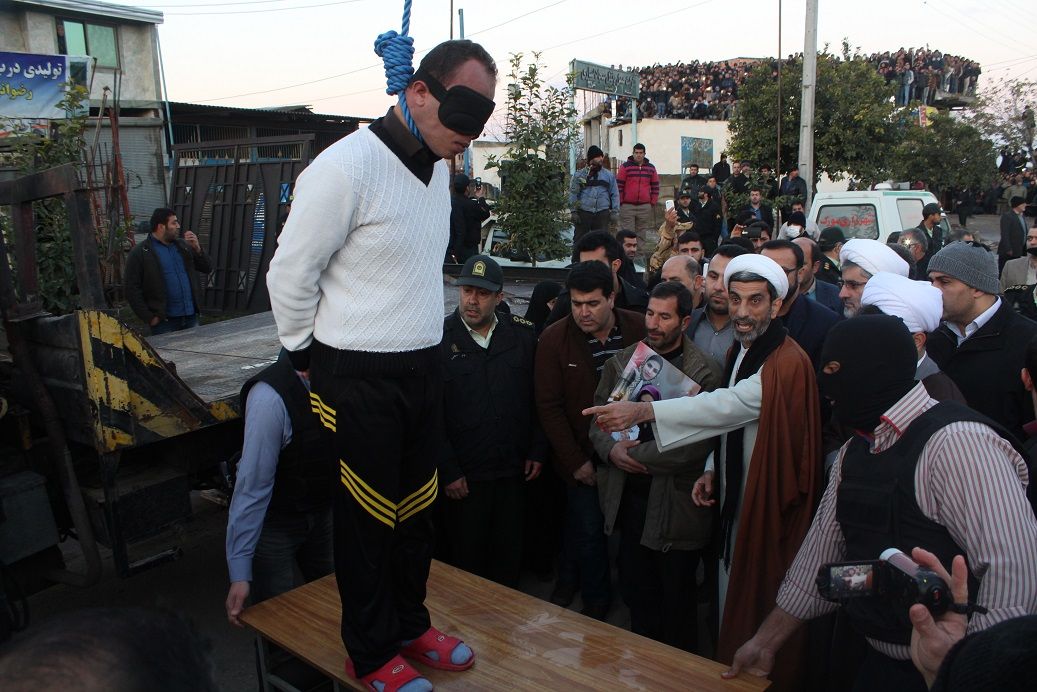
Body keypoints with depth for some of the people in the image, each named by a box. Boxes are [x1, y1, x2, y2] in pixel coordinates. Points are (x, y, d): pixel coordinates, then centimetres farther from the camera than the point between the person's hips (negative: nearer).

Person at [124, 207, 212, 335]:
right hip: (164, 321, -5)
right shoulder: (139, 253, -4)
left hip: (191, 316, 5)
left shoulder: (183, 245, 12)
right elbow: (132, 290, -7)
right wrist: (149, 318, -12)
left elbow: (207, 268, 13)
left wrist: (197, 248, -3)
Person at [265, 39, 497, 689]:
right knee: (369, 516, 7)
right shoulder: (346, 168, -19)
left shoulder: (440, 163, 7)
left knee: (419, 506, 17)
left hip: (424, 367, 7)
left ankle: (409, 623, 38)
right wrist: (312, 357, -1)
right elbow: (290, 275, -12)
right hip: (359, 379, -7)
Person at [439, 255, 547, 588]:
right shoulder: (439, 339, -7)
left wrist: (537, 450, 4)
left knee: (510, 561, 15)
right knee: (466, 561, 10)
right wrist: (447, 470, -10)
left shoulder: (522, 335, 4)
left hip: (513, 472, 3)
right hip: (463, 478, -3)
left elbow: (537, 398, 9)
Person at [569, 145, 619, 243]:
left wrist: (615, 211, 3)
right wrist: (574, 211, -5)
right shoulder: (579, 174, 5)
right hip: (583, 213, -1)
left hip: (602, 214, 1)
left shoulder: (609, 175, 11)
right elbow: (573, 193, 3)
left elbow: (615, 194, 11)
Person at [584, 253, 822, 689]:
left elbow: (729, 406, -33)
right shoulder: (740, 352, 9)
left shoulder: (787, 363, -22)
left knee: (760, 609, 5)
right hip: (736, 499, 9)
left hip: (769, 506, -9)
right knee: (732, 601, 21)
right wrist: (713, 471, 1)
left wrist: (642, 411, -38)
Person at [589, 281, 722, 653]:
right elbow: (598, 417, 8)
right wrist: (612, 449, -12)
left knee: (677, 599, 13)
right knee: (635, 591, 19)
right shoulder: (621, 361, 5)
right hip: (629, 496, 5)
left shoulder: (703, 372, -12)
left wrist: (636, 454, -15)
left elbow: (696, 443, -20)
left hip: (675, 503, -4)